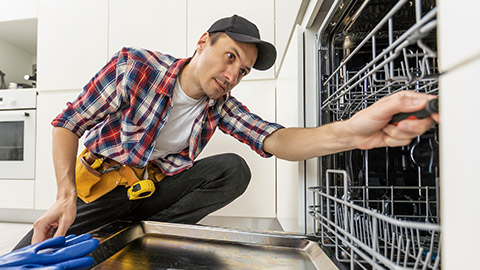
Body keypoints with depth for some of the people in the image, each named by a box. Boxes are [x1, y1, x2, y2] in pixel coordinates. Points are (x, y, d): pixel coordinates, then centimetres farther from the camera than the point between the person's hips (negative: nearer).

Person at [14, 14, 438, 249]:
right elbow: (68, 123, -11)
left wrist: (350, 132, -42)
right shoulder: (134, 67, -18)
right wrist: (66, 196, -25)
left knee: (233, 170, -22)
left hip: (156, 188, 3)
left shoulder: (222, 106, -9)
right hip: (97, 185, -2)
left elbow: (273, 139, -24)